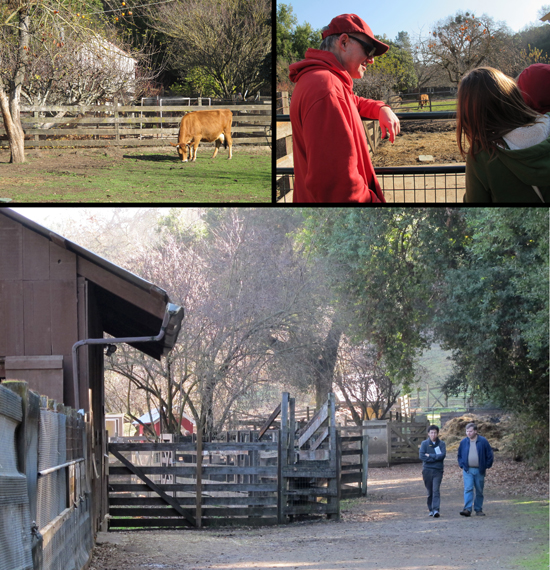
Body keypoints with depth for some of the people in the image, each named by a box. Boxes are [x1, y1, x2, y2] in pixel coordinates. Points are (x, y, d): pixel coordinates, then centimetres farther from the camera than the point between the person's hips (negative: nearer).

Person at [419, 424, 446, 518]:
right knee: (429, 492, 7)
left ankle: (436, 509, -20)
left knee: (436, 490, -13)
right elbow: (422, 456, -7)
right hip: (427, 470, 1)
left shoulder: (441, 444, 6)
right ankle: (431, 510, 16)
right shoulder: (424, 443, 5)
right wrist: (436, 457, -10)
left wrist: (430, 456, -9)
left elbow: (443, 455, -9)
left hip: (438, 470, -1)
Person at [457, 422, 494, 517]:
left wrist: (487, 467, 0)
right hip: (467, 470, 0)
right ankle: (467, 509, -21)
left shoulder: (483, 441, -1)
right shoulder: (463, 442, 6)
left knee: (479, 491, 6)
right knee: (468, 489, -13)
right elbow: (460, 455, 18)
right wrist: (462, 466, 8)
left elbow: (489, 455, 4)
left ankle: (478, 510, 15)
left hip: (479, 470, 0)